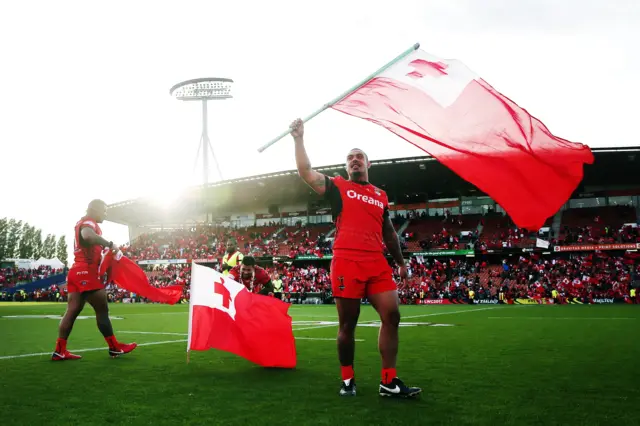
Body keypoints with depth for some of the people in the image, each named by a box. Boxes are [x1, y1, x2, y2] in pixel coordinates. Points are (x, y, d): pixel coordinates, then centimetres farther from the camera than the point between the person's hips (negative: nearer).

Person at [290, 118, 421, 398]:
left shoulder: (380, 196, 22)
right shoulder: (337, 187, 11)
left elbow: (389, 232, 28)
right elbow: (305, 172, 1)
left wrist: (401, 262, 25)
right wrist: (299, 139, -3)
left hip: (378, 263, 4)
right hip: (347, 262, -4)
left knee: (391, 315, -4)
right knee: (347, 323, 1)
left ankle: (388, 383, 1)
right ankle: (347, 380, 15)